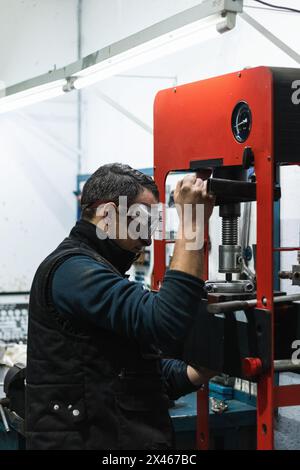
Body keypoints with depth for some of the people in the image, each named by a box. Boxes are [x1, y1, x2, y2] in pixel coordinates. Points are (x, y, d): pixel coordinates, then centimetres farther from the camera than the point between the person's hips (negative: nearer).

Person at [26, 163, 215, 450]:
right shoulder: (73, 268, -15)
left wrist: (201, 372, 0)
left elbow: (144, 368, 17)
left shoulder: (97, 270, 18)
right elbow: (165, 324, -28)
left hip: (125, 437, 10)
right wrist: (191, 222, -24)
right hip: (88, 439, -10)